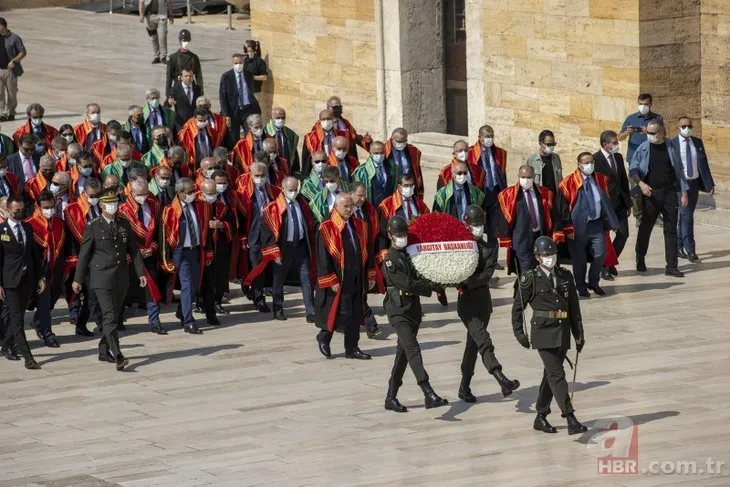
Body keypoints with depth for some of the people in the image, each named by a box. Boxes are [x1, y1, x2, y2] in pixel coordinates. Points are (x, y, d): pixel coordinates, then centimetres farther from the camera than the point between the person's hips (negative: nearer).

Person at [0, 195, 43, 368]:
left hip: (27, 280, 6)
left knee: (18, 317, 13)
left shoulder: (27, 228, 11)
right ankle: (27, 357, -13)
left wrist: (40, 277, 10)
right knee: (17, 319, -8)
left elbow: (35, 253, 15)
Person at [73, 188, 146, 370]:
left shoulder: (124, 224, 9)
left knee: (114, 316, 11)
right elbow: (84, 254, -1)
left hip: (121, 278, 5)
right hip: (102, 278, -5)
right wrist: (78, 279, -1)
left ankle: (104, 352, 25)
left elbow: (133, 250, 12)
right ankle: (117, 356, -20)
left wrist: (141, 272, 6)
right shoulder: (93, 227, -3)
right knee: (110, 317, -12)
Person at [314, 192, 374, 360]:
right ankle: (323, 338, 17)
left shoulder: (359, 226, 9)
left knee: (355, 315, 7)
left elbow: (366, 252, 16)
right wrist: (331, 281, -15)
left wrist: (370, 275, 11)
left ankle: (352, 348, 15)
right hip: (338, 282, -6)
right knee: (341, 313, -6)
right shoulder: (327, 229, -9)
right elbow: (323, 258, -11)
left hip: (357, 281, 6)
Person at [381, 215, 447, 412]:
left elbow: (422, 276, 22)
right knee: (412, 349, -18)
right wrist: (432, 286, -12)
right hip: (398, 311, -8)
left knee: (403, 353, 11)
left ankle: (391, 397, 20)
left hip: (414, 309, 8)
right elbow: (407, 285, -18)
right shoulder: (389, 260, -10)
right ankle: (429, 394, -31)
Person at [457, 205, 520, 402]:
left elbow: (487, 273, -7)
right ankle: (502, 381, -32)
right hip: (467, 302, -4)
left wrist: (467, 283, -20)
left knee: (473, 344, 11)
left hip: (483, 300, 4)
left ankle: (464, 388, 20)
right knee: (483, 340, -17)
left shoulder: (489, 249, 7)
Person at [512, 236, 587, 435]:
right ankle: (571, 420, -16)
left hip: (563, 332, 5)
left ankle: (540, 418, 23)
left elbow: (574, 307, 11)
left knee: (551, 375, 12)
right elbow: (517, 307, 1)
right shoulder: (530, 279, -5)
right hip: (543, 331, -5)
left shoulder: (565, 276, 8)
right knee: (557, 375, -11)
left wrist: (579, 334, 9)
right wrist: (519, 332, -3)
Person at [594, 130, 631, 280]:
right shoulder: (595, 159, -14)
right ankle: (604, 269, 16)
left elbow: (624, 180, 14)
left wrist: (628, 203, 13)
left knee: (623, 234, 6)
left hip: (619, 203, 7)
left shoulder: (618, 157, 8)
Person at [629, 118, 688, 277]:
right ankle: (640, 260, 27)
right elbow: (633, 170, 1)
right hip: (650, 194, -1)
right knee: (645, 227, 8)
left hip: (669, 193, 1)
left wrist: (683, 192, 4)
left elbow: (679, 170, 8)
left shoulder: (671, 147, 3)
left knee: (671, 229, -1)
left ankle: (671, 266, 1)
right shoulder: (643, 149, -1)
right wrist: (641, 183, -18)